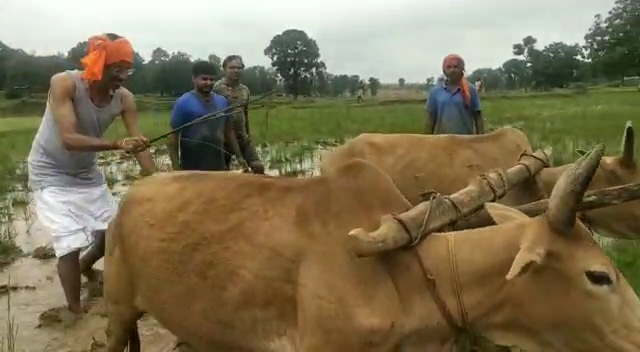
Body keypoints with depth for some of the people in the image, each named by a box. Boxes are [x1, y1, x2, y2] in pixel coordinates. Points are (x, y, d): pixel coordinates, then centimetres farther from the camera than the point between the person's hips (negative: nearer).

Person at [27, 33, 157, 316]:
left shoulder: (124, 98, -14)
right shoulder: (64, 83, -27)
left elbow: (139, 145, -15)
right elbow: (69, 139, -36)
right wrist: (118, 144, -49)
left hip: (87, 173, 5)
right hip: (51, 174, -5)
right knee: (70, 243, -13)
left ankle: (86, 265, 42)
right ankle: (76, 311, 6)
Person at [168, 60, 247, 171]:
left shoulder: (222, 101, 7)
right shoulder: (183, 103, -8)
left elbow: (228, 131, 16)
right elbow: (173, 136, -8)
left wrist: (239, 156, 14)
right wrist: (176, 166, -13)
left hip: (218, 166, 5)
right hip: (191, 168, -5)